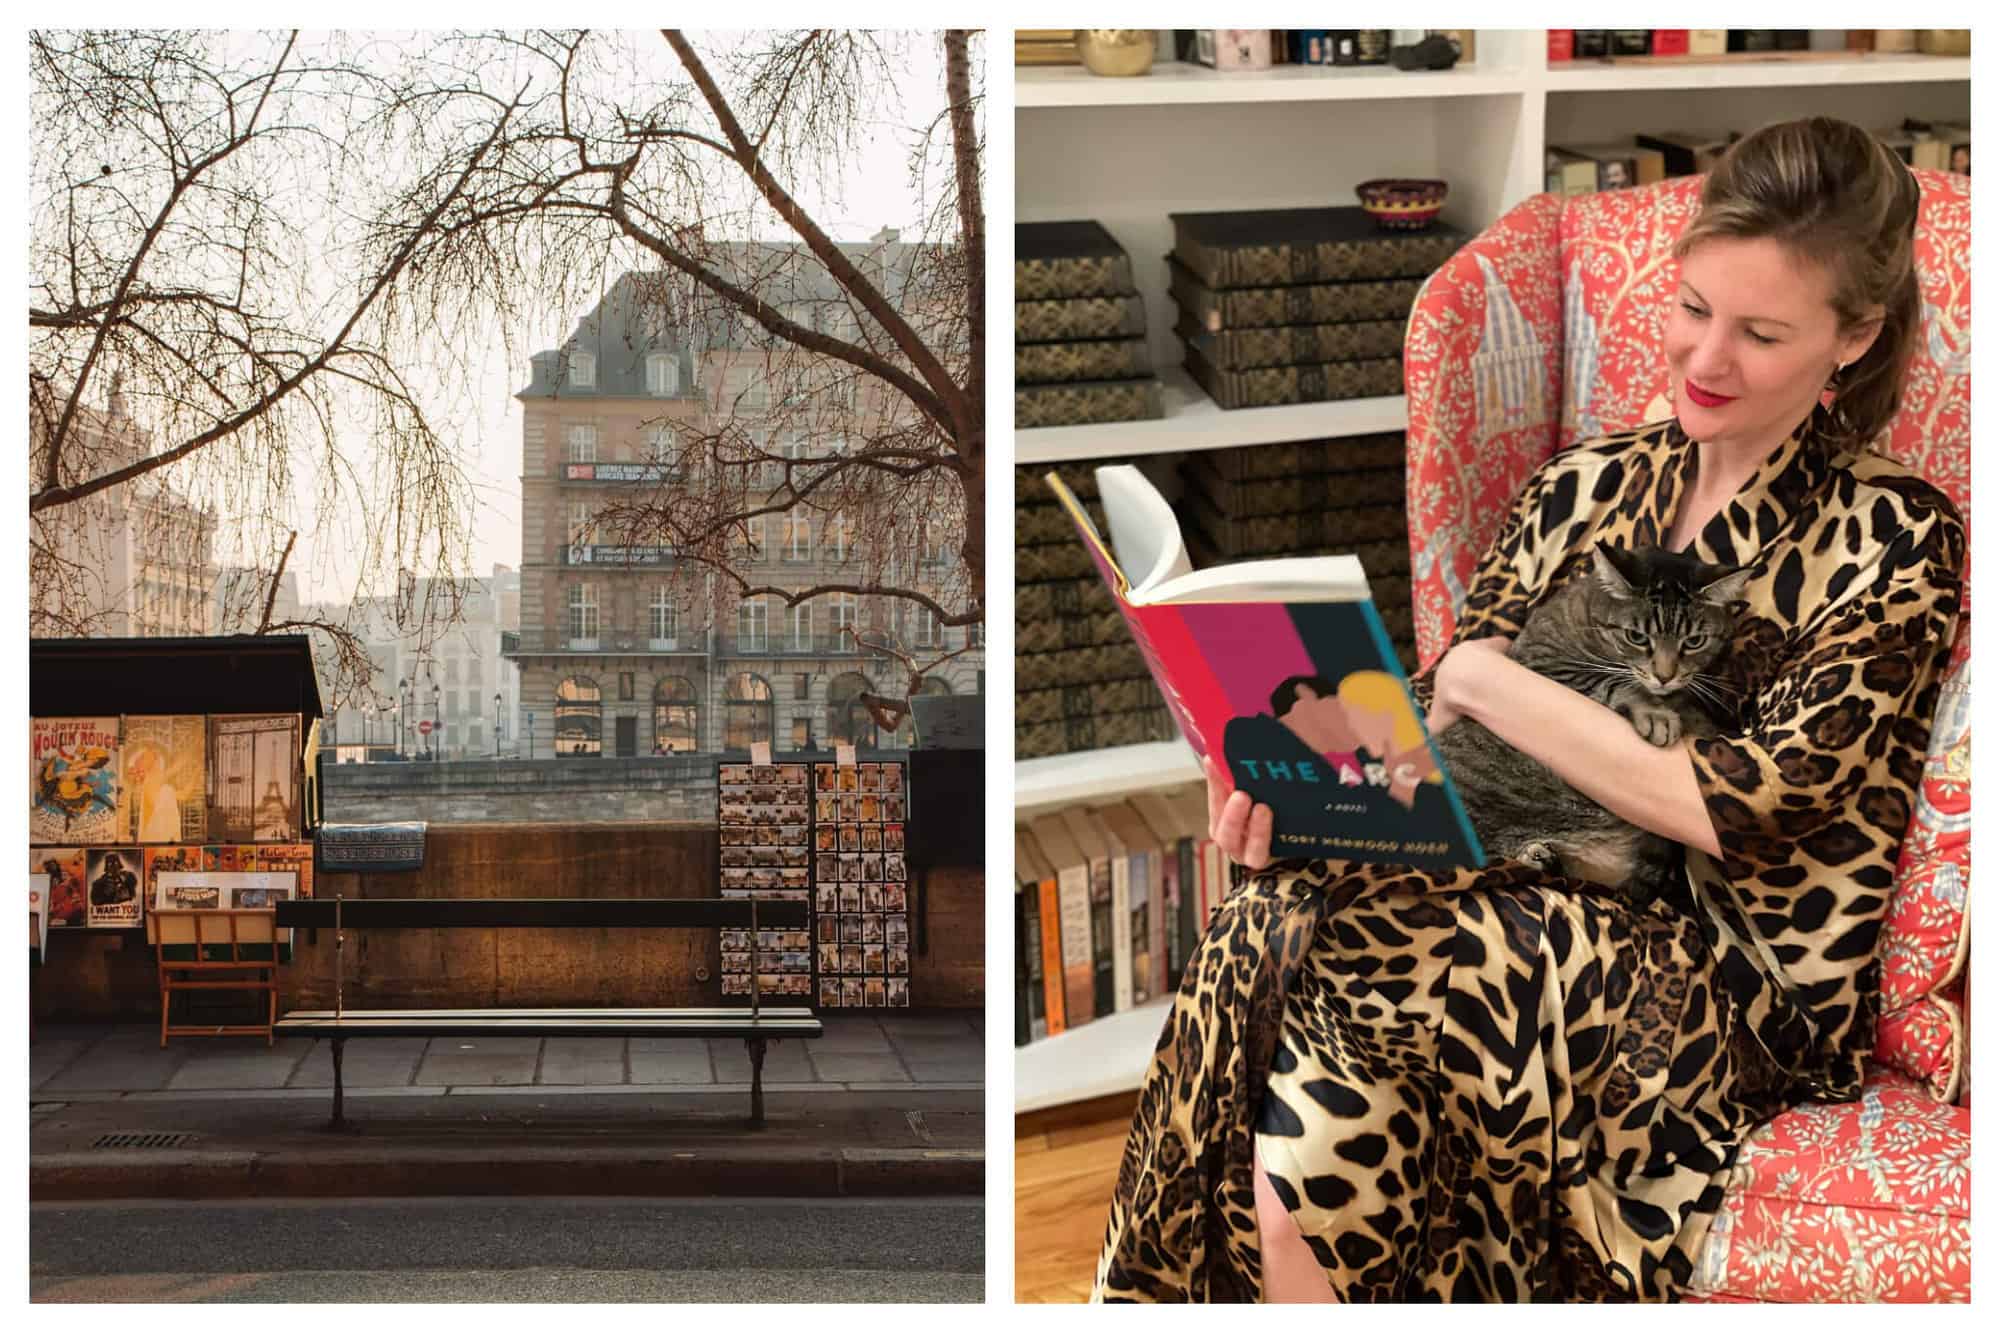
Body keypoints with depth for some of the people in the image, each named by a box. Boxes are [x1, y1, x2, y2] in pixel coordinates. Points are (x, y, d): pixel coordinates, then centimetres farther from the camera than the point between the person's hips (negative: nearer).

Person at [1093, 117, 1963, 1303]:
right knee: (1281, 923, -27)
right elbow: (1441, 711, 8)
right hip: (1543, 903, 5)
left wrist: (1487, 682, -16)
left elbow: (1733, 809, -16)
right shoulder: (1590, 484, 10)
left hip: (1745, 986, -5)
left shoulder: (1895, 542, -6)